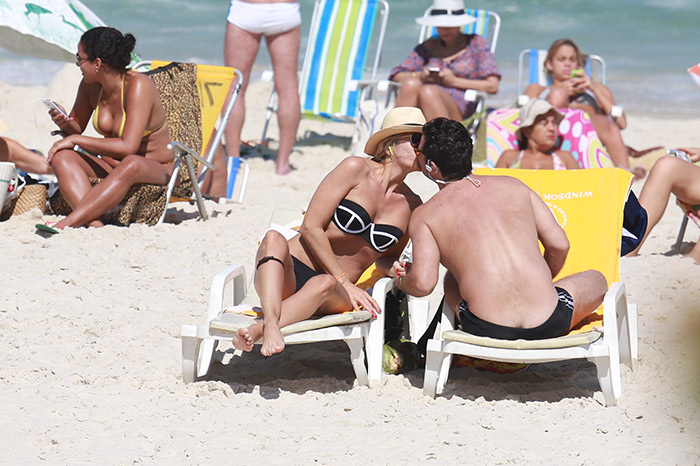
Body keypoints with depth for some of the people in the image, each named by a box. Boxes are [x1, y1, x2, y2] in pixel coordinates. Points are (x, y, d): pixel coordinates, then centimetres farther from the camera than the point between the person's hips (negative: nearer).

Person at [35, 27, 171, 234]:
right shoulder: (90, 85, 0)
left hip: (156, 171, -7)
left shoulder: (137, 85, -20)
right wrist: (65, 123, -6)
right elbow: (77, 126, 19)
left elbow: (128, 147, -29)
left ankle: (66, 224, -44)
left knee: (131, 164, -40)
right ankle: (95, 225, -41)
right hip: (112, 167, 7)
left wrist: (76, 140, -22)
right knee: (62, 156, -19)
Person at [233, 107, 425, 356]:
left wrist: (398, 272, -4)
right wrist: (345, 282, -14)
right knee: (274, 239, -37)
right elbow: (311, 228, -8)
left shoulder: (412, 205, 10)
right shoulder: (357, 169, -3)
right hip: (290, 273, -2)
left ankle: (258, 329, -54)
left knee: (325, 284, -37)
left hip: (331, 296, 2)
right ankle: (271, 323, -59)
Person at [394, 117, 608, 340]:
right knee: (596, 279, 32)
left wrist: (401, 280, 14)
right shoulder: (512, 186, 12)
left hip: (486, 329, 0)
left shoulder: (425, 215, 4)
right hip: (548, 323, 0)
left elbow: (423, 283, -10)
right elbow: (559, 245, 10)